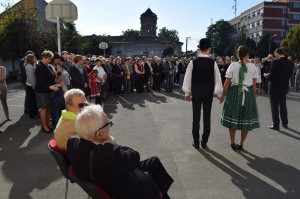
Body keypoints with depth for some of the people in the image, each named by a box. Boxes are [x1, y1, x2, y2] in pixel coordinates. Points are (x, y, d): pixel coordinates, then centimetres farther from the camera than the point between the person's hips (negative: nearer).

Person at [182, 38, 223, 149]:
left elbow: (187, 78, -3)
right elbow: (217, 79, -2)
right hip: (209, 94, 0)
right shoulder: (213, 63, -6)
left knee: (196, 117, 8)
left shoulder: (193, 62, -6)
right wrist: (220, 93, 9)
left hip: (196, 93, 0)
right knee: (207, 117, 8)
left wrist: (187, 92, 8)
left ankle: (196, 142, 14)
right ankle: (204, 142, 15)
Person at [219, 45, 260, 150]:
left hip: (234, 93, 0)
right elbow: (254, 84, -2)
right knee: (246, 119, 13)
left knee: (233, 118, 13)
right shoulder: (253, 66, -3)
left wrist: (223, 95, 3)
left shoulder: (233, 65, -6)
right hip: (248, 93, 1)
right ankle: (241, 144, 23)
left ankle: (232, 143, 23)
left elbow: (227, 83, -7)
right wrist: (253, 96, 11)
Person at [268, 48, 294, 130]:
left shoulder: (276, 62, -17)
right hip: (284, 87, 6)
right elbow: (290, 74, 7)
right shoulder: (290, 63, 2)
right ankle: (285, 123, 27)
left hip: (275, 87, -6)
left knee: (275, 107, 2)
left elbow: (272, 75, -18)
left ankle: (276, 125, 5)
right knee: (283, 106, 18)